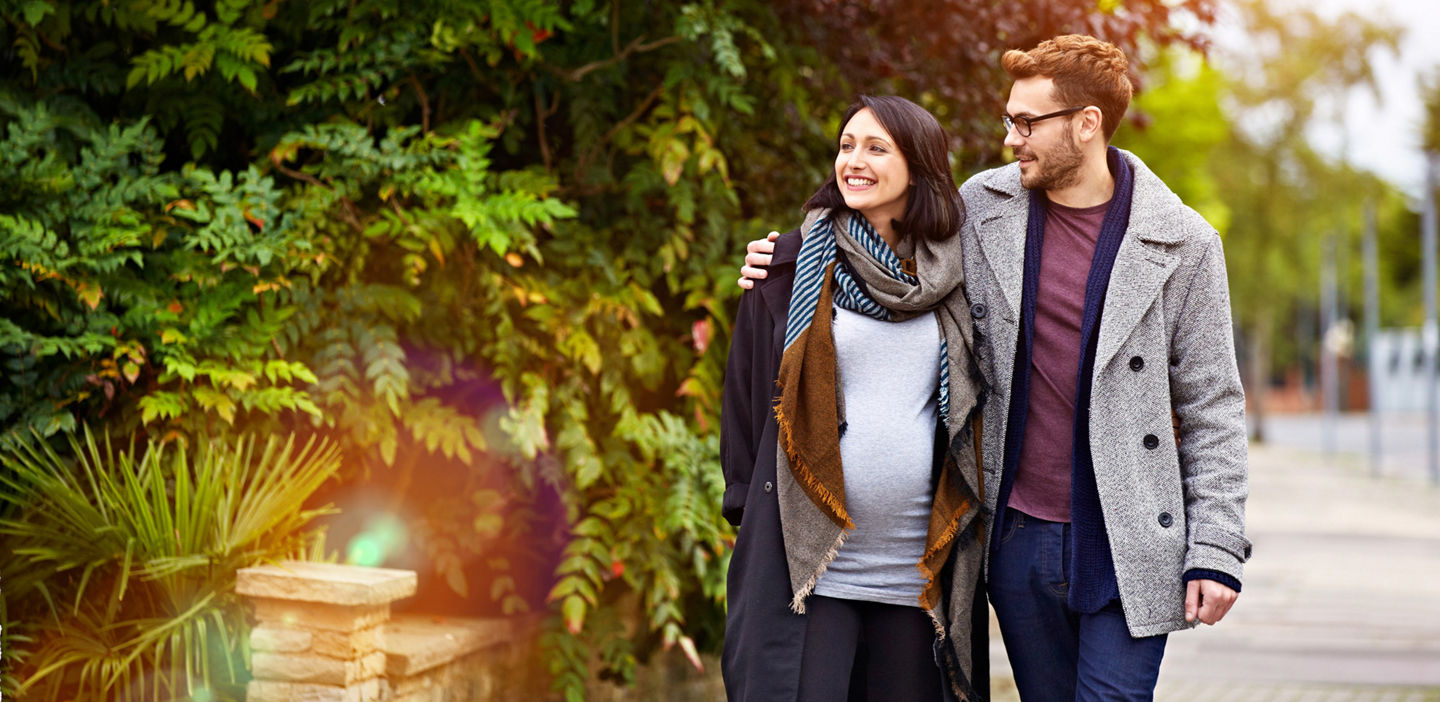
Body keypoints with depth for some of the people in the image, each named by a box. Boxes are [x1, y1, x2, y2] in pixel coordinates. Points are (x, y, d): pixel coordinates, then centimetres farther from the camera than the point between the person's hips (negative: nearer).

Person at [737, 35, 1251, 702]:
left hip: (1125, 548, -3)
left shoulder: (1182, 243, -4)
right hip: (1018, 537, 3)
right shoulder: (983, 209, 4)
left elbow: (1211, 405, -1)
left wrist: (1216, 548, -6)